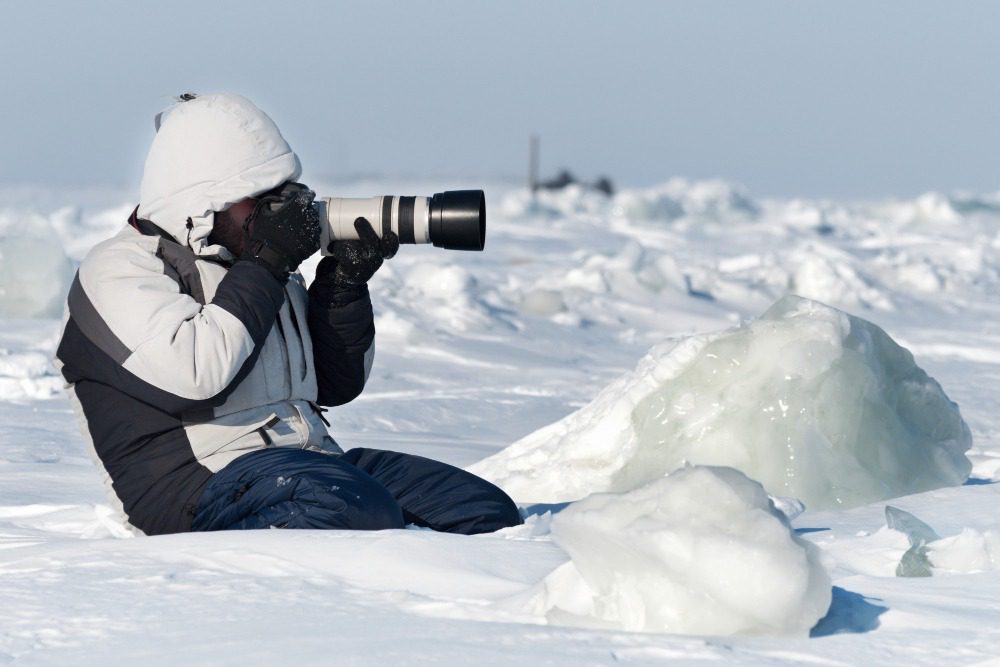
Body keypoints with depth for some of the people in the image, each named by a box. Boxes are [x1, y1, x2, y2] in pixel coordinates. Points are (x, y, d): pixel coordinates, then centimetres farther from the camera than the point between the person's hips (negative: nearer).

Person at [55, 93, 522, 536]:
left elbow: (336, 385, 24)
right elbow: (194, 374, -19)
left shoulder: (254, 264, 23)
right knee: (365, 511, -38)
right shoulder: (119, 271, -1)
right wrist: (263, 269, -9)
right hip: (203, 478, -8)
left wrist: (345, 283, 7)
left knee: (491, 514, -11)